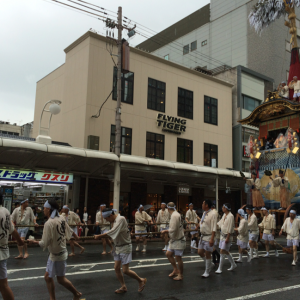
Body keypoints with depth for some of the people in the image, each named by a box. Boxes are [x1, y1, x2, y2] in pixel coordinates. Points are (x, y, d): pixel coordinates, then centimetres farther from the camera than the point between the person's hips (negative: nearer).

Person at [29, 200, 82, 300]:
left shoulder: (49, 223, -25)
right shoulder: (61, 218, -1)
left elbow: (44, 243, -23)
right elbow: (69, 230, 13)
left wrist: (34, 242, -5)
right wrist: (76, 237, 32)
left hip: (58, 255, -8)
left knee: (61, 279, 8)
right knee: (48, 277, 15)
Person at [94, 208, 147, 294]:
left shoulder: (121, 219, -22)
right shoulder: (115, 221, 6)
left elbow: (112, 232, -29)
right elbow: (113, 233, 8)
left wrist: (99, 236, -24)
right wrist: (103, 236, -5)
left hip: (125, 247, -9)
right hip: (118, 247, 9)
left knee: (125, 270, -5)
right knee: (116, 268, 8)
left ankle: (141, 281, 17)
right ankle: (123, 287, 22)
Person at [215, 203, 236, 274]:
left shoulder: (230, 216, -18)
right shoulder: (224, 215, 9)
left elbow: (230, 228, -21)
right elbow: (220, 223, 20)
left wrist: (227, 238, -22)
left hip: (227, 236, -9)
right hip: (222, 235, 9)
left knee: (222, 252, -7)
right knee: (226, 252, 16)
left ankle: (220, 268, 0)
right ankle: (233, 264, 32)